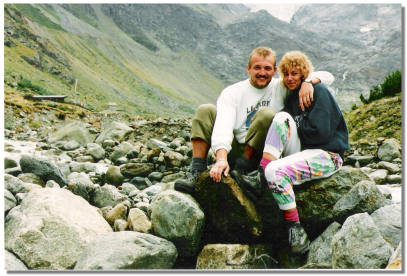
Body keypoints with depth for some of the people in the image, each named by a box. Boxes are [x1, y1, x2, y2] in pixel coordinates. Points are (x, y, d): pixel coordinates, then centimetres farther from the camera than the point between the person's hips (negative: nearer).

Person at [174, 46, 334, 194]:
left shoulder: (281, 88, 3)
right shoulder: (232, 93, 0)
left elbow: (327, 77, 2)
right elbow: (223, 125, -17)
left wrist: (308, 81, -22)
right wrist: (221, 158, -34)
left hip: (261, 155, -1)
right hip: (234, 151, 2)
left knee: (267, 113, -27)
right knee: (205, 110, -13)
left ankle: (240, 168, -19)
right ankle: (197, 172, -24)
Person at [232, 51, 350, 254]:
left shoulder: (318, 91, -6)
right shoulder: (292, 96, 17)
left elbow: (320, 132, -16)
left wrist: (295, 125, -3)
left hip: (328, 155, -6)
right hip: (302, 151, 7)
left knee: (276, 170, -30)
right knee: (282, 117, -19)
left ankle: (295, 228, -17)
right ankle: (260, 179, -25)